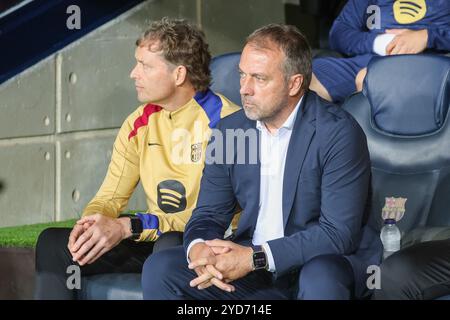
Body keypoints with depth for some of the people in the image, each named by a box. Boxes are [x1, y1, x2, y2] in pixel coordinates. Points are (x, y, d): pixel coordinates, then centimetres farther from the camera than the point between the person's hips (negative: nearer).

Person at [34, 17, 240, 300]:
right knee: (53, 242, -7)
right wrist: (88, 224, -16)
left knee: (170, 244, -40)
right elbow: (110, 198, 11)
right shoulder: (139, 124, 8)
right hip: (153, 239, 7)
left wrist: (129, 226, -26)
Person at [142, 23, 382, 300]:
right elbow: (209, 214, 7)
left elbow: (339, 233, -20)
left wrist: (255, 257, -27)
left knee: (321, 279, -39)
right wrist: (198, 249, -18)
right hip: (250, 265, 5)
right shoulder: (229, 131, 3)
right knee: (159, 269, -12)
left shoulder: (338, 132, -15)